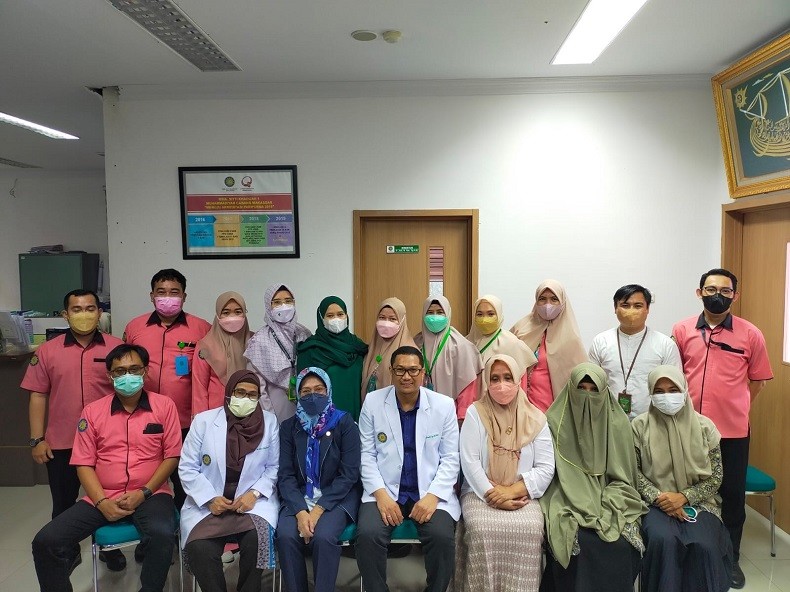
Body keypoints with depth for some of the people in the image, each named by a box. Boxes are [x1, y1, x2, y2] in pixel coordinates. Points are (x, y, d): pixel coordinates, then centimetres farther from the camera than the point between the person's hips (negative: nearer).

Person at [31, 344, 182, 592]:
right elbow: (84, 464, 4)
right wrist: (102, 502, -10)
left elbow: (172, 456, -1)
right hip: (103, 497, 3)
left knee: (163, 534, -33)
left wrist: (144, 493, -11)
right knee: (46, 541, -14)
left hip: (150, 494, -3)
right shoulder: (92, 411, 5)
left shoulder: (164, 405, -2)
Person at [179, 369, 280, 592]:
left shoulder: (269, 422, 3)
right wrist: (210, 499, -12)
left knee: (256, 540, -28)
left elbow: (274, 467, 5)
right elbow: (187, 468, 0)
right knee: (198, 548, -26)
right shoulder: (204, 420, 0)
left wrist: (254, 493, -11)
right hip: (207, 503, 0)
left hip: (253, 501, 0)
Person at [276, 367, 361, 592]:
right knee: (286, 535, -24)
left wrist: (319, 509, -18)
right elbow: (285, 475, -2)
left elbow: (349, 474, -8)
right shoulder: (289, 427, 5)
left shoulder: (345, 423, -3)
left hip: (337, 497, -2)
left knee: (323, 537, -29)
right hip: (299, 498, 3)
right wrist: (300, 511, -18)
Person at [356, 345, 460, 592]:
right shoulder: (372, 402, 0)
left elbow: (450, 458, 0)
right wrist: (381, 494, -12)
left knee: (442, 536, -25)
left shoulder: (444, 405, -1)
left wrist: (433, 496, -13)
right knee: (367, 534, -25)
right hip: (385, 491, 1)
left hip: (431, 493, 0)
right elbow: (367, 454, 1)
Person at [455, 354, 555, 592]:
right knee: (482, 529, -30)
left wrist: (512, 491, -14)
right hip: (481, 493, -1)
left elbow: (546, 468, -1)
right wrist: (493, 495, -15)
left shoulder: (535, 419, 5)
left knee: (530, 530, -28)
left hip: (521, 496, 1)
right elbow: (469, 462, -6)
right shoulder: (475, 413, 1)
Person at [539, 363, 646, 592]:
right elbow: (552, 473, 0)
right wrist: (583, 511, -12)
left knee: (621, 542, -24)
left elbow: (622, 478, 5)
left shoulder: (618, 423, 5)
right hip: (569, 503, -1)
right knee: (582, 541, -26)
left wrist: (605, 511, -11)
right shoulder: (555, 422, 0)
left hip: (608, 503, 2)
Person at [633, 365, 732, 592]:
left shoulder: (704, 426, 2)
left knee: (703, 545, -28)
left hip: (698, 502, 1)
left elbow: (715, 476, 2)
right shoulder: (640, 426, -1)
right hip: (657, 503, -1)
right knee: (663, 539, -30)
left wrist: (685, 496, -12)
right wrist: (658, 497, -15)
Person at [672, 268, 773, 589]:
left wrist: (734, 409, 5)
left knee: (732, 495, 11)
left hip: (733, 430, 0)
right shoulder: (682, 330, -2)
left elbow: (757, 381, 6)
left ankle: (730, 558, 30)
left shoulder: (751, 334, -3)